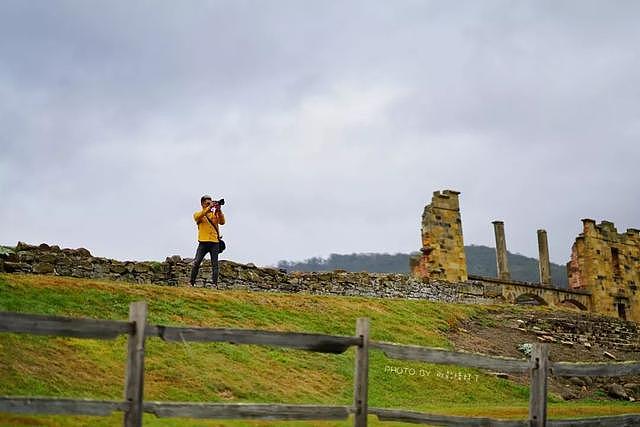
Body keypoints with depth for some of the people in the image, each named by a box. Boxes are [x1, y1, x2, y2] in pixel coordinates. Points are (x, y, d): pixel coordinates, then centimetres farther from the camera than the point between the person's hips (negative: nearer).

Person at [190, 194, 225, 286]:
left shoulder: (215, 214, 15)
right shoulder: (198, 214, 10)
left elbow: (222, 222, -1)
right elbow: (198, 217, -15)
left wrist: (219, 210, -15)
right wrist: (209, 208, -24)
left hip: (215, 242, 2)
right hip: (203, 242, -2)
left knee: (215, 264, -4)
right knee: (196, 262, -9)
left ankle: (214, 284, -7)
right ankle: (191, 282, -3)